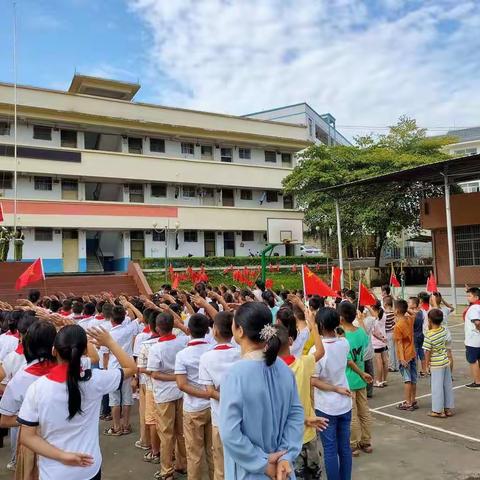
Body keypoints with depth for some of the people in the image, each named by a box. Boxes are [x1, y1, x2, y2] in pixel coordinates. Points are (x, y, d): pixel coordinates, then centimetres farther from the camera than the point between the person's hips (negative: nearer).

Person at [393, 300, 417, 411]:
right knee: (413, 379, 12)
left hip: (405, 356, -7)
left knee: (407, 380, -1)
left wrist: (402, 358, -19)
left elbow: (399, 343, -20)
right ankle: (413, 401, 22)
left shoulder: (398, 325, -19)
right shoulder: (410, 319, -1)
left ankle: (407, 403, 6)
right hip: (413, 354, 7)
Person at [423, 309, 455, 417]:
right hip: (446, 361, 7)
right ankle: (449, 408, 25)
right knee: (447, 385, 14)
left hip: (436, 364, -7)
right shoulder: (444, 330, -4)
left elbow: (428, 351, -18)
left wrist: (427, 362, -4)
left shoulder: (429, 335, -21)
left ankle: (438, 410, 11)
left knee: (437, 387, 3)